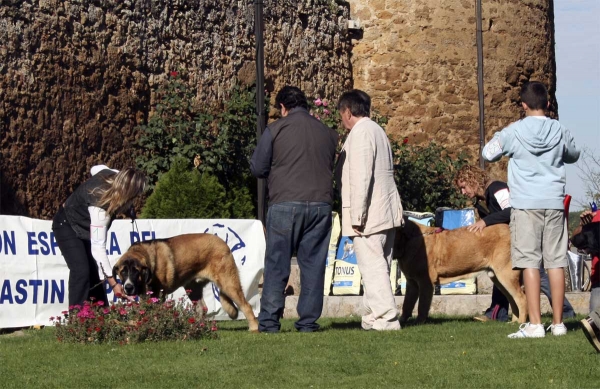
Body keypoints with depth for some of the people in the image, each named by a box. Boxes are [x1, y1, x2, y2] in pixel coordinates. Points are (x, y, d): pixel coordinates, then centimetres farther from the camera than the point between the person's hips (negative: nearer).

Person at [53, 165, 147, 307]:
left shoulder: (111, 175, -22)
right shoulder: (100, 207, -42)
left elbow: (96, 169, 5)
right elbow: (98, 248, -41)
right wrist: (113, 283, -43)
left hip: (84, 226, 8)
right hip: (67, 226, -8)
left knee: (95, 272, 4)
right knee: (81, 271, -22)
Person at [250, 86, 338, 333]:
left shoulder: (275, 130, -2)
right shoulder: (327, 133, 9)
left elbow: (257, 168, 1)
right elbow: (332, 169, 15)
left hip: (285, 204, -3)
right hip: (320, 203, 3)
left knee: (276, 265, 2)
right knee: (313, 264, 7)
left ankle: (269, 321, -2)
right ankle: (309, 320, 6)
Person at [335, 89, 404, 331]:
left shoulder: (361, 133, -11)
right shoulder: (376, 130, 20)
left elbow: (361, 177, -18)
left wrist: (357, 216, -18)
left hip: (369, 214, -10)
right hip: (387, 212, 10)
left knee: (372, 266, -9)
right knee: (378, 266, 11)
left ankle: (386, 318, -12)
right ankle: (375, 316, 15)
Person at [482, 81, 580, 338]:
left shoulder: (514, 131, -4)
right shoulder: (560, 131, 4)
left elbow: (488, 154, 4)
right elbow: (574, 156, 22)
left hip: (526, 203, -3)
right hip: (554, 202, 3)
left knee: (529, 262, -4)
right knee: (556, 261, 6)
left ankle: (534, 324, -10)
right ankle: (558, 322, 8)